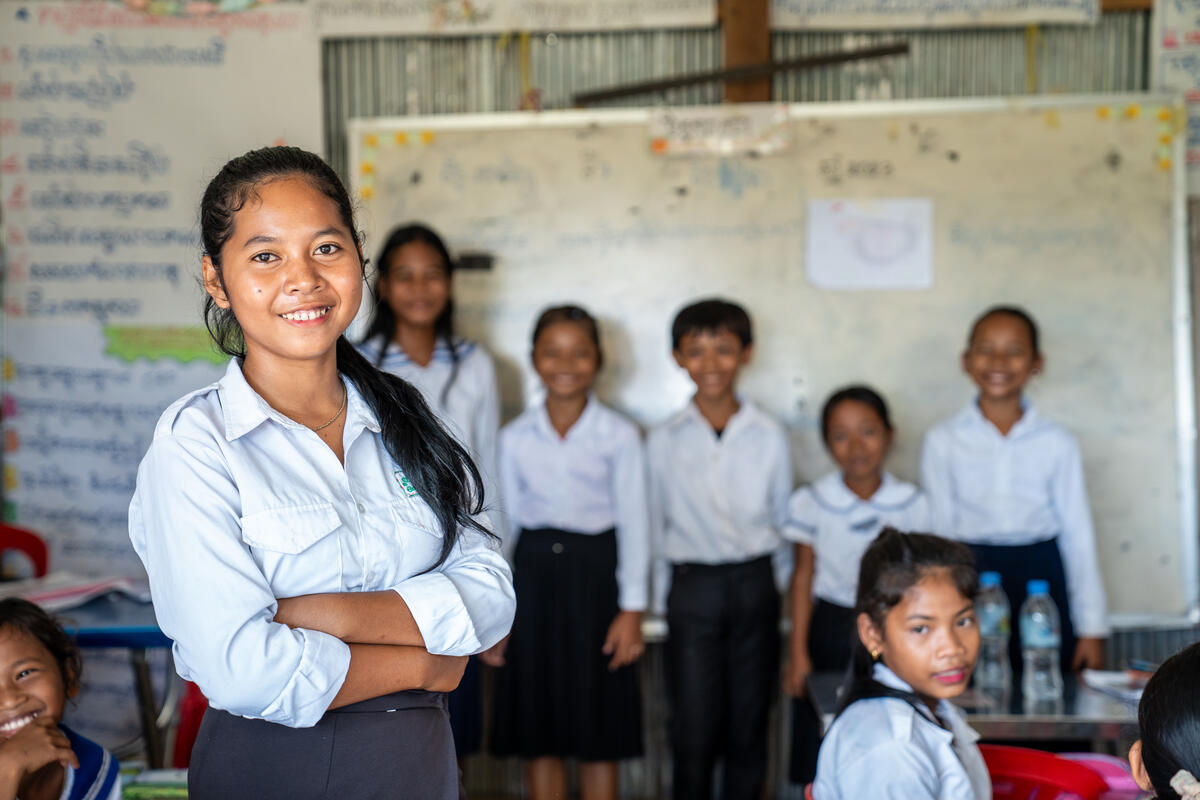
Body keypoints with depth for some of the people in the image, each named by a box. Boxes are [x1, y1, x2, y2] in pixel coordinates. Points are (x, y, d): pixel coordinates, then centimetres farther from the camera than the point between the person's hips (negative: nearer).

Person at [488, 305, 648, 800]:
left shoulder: (619, 436, -3)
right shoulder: (515, 438, 4)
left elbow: (634, 522, -2)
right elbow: (505, 523, 9)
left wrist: (632, 607, -6)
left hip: (596, 573, -2)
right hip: (534, 575, 2)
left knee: (599, 735, 4)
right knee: (538, 730, 7)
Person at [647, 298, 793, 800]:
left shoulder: (769, 437, 3)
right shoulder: (664, 442, 2)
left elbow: (783, 519, 10)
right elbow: (655, 525, 8)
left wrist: (773, 579, 8)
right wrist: (663, 595, 6)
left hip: (754, 584, 1)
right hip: (692, 587, -1)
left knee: (749, 723, 7)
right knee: (694, 728, -2)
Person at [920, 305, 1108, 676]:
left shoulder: (1057, 443, 4)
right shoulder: (943, 441, 3)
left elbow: (1078, 534, 7)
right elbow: (939, 531, 6)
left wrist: (1092, 628, 6)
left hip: (1041, 577, 1)